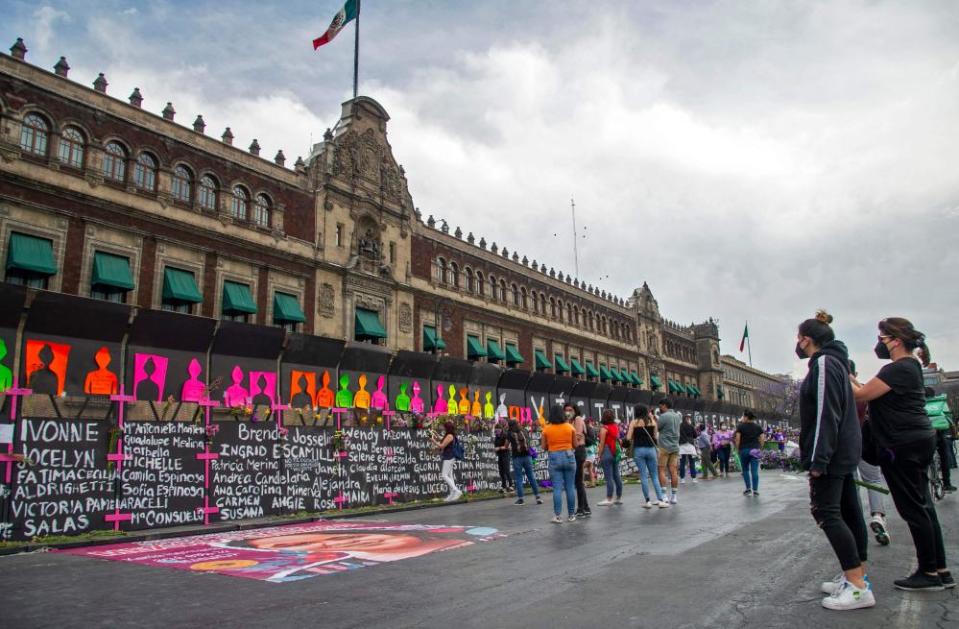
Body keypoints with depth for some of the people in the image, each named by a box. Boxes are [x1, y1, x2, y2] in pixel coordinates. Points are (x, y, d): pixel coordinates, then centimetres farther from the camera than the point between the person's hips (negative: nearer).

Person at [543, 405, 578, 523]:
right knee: (570, 487, 7)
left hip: (554, 458, -1)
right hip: (569, 457, 1)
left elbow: (544, 447, 4)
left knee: (557, 488, -1)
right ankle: (571, 515, 13)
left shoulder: (546, 429, -2)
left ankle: (558, 516, -3)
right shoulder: (570, 427, 1)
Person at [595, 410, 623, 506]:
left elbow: (602, 443, -10)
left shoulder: (604, 428, -10)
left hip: (607, 452, -7)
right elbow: (618, 440, 13)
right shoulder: (616, 427, 9)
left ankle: (609, 499, -3)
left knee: (609, 477, -5)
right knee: (617, 475, 11)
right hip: (616, 453, 7)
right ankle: (619, 498, 17)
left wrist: (599, 456, -5)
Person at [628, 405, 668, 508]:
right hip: (650, 449, 2)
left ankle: (648, 501, 3)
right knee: (654, 476, 8)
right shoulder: (652, 421, 5)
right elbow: (655, 436, 10)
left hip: (639, 450, -2)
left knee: (643, 476, 2)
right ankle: (660, 500, 2)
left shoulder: (634, 422, -2)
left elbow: (628, 438, -6)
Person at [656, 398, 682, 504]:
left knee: (661, 470, -2)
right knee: (673, 471, 6)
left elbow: (655, 427, -8)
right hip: (675, 446, 7)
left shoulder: (664, 416, -12)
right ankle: (674, 496, 8)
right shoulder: (677, 416, 11)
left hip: (664, 446, -7)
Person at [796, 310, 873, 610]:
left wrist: (818, 459, -22)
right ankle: (855, 575, 17)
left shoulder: (824, 363, -14)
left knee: (825, 511, -10)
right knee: (848, 510, 11)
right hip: (845, 451, 10)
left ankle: (858, 587, -10)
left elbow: (826, 415, -21)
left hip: (832, 452, -10)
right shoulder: (835, 361, 17)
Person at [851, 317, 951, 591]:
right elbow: (872, 394, 14)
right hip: (918, 440, 10)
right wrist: (850, 377, 8)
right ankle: (940, 571, 21)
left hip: (904, 445, -10)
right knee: (922, 506, 14)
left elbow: (861, 395, -18)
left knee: (913, 508, -1)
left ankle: (929, 573, 9)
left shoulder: (898, 369, -18)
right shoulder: (910, 366, 15)